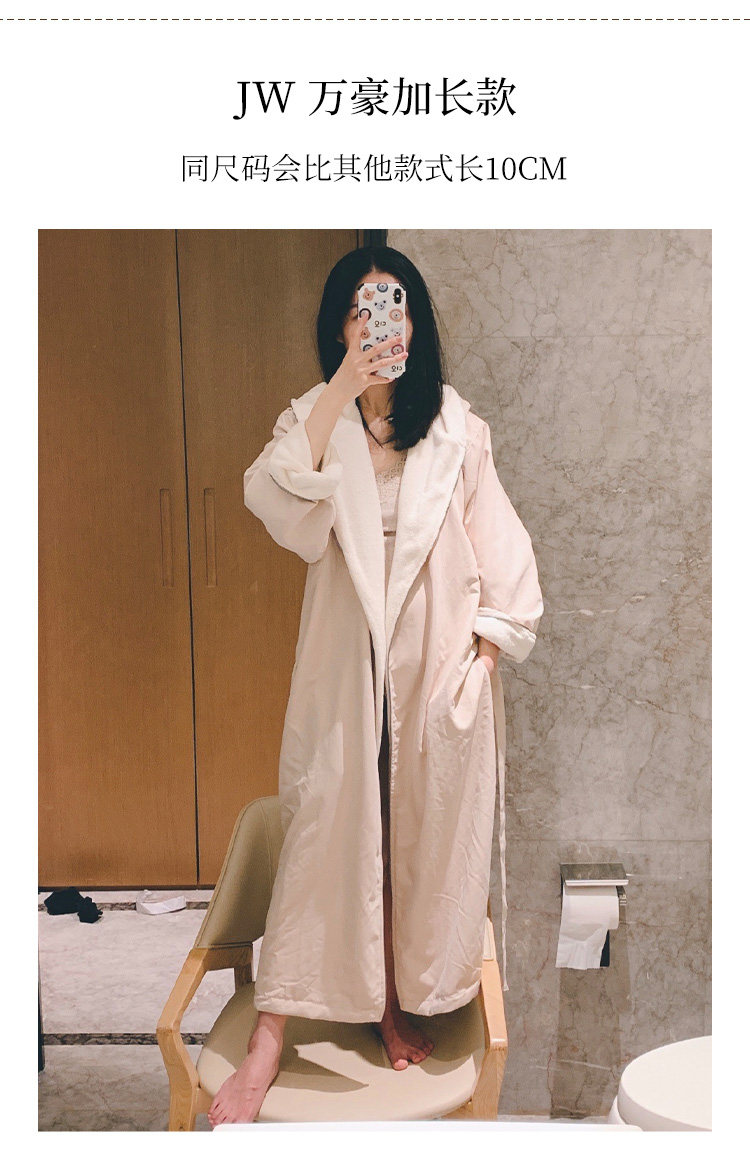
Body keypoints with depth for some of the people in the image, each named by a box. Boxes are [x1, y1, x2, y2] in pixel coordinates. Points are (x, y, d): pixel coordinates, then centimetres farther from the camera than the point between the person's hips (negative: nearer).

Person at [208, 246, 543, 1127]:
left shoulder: (456, 428, 3)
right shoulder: (314, 420, 2)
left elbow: (499, 551, 5)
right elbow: (275, 505, -19)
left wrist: (483, 649, -3)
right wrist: (340, 393, -24)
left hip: (438, 663, 1)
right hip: (346, 664, -1)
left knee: (426, 839, 9)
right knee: (324, 833, -3)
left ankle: (400, 1005, 29)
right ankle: (266, 1045, 4)